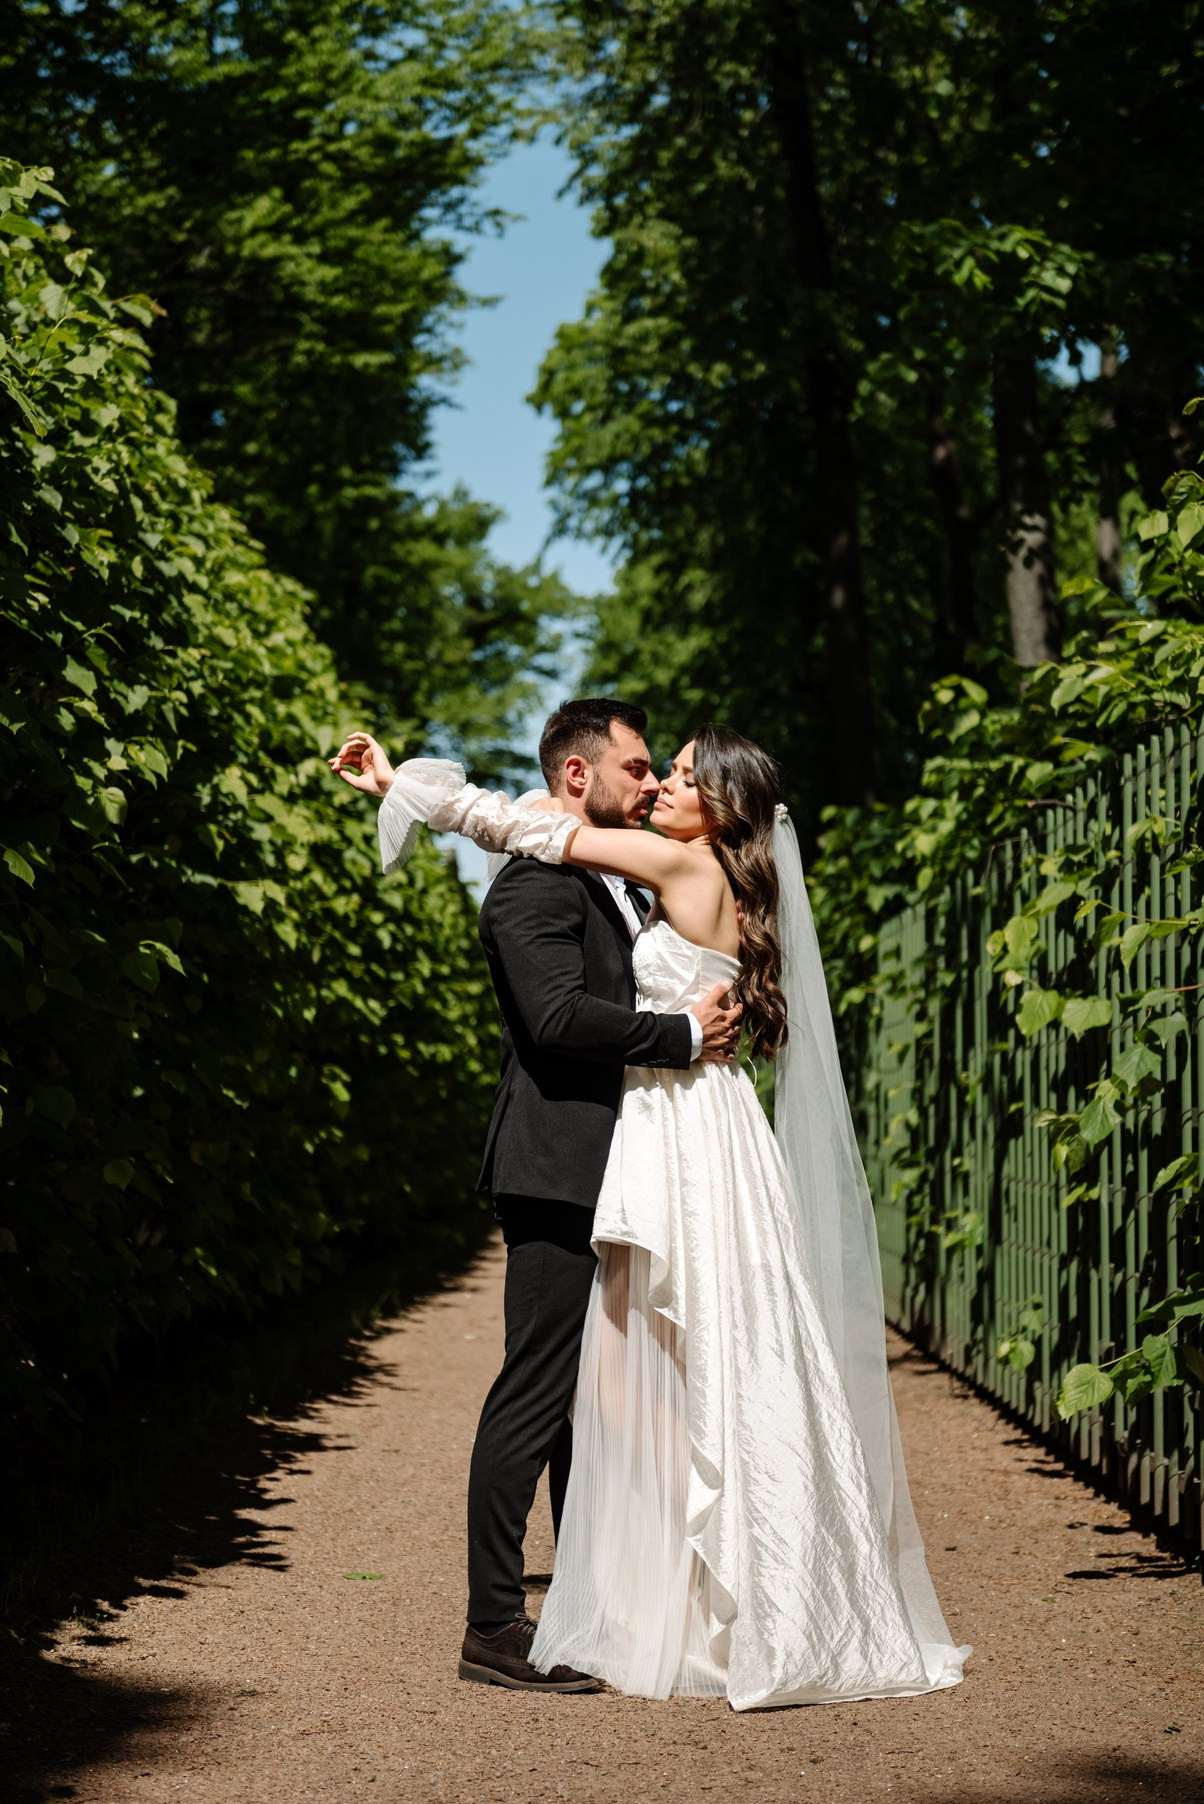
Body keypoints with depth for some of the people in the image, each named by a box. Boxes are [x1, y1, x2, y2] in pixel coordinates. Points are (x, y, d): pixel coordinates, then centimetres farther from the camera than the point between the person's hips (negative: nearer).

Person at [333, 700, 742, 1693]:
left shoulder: (622, 887, 20)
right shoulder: (536, 885, -11)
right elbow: (560, 1017, -23)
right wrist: (687, 1034, -17)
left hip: (611, 1181, 10)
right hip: (560, 1175, -10)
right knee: (536, 1395, -8)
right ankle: (494, 1625, -4)